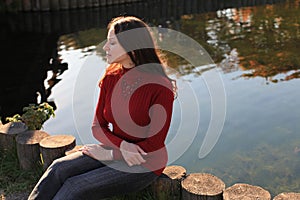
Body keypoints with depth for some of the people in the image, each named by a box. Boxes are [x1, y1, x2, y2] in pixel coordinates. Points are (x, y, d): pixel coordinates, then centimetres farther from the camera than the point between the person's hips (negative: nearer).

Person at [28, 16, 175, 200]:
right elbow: (98, 127, 2)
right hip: (116, 150, 6)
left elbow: (155, 145, -17)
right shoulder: (110, 79, -1)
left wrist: (110, 154, -14)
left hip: (145, 164, -6)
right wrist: (121, 145, -18)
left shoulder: (161, 87, -20)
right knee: (59, 169, -15)